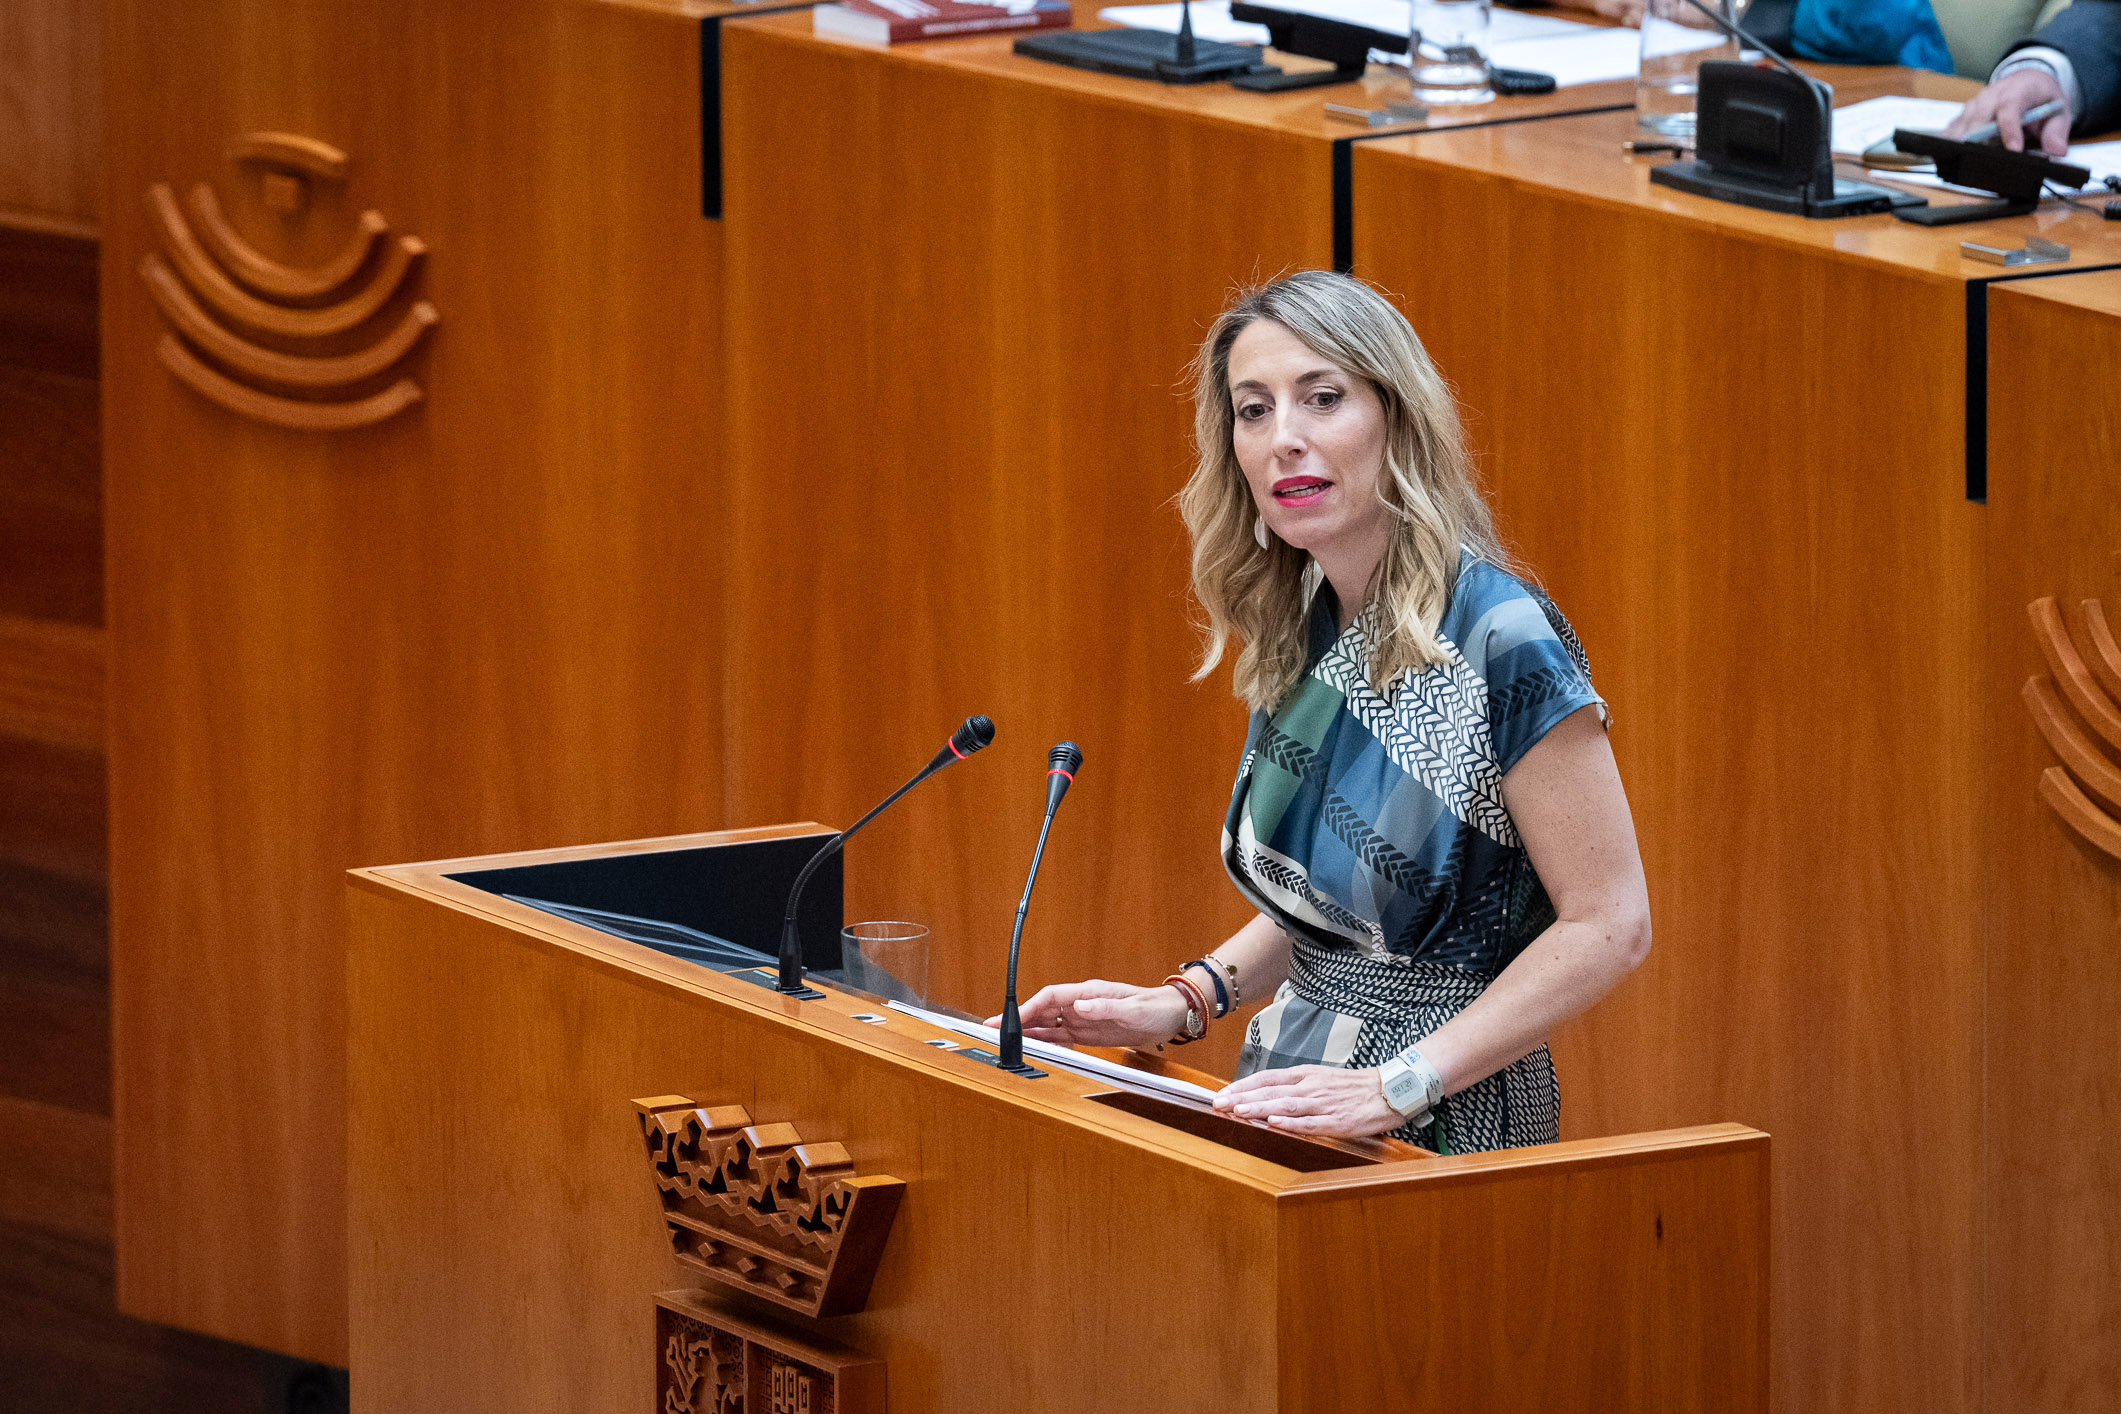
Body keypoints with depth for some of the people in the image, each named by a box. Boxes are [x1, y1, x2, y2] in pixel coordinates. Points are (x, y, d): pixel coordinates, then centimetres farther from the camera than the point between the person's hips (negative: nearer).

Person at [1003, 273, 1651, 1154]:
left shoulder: (1497, 642, -14)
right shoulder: (1295, 633, 9)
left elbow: (1608, 924, -15)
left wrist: (1396, 1086, -19)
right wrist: (1187, 1002, 6)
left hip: (1447, 1121, -7)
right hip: (1293, 1107, 7)